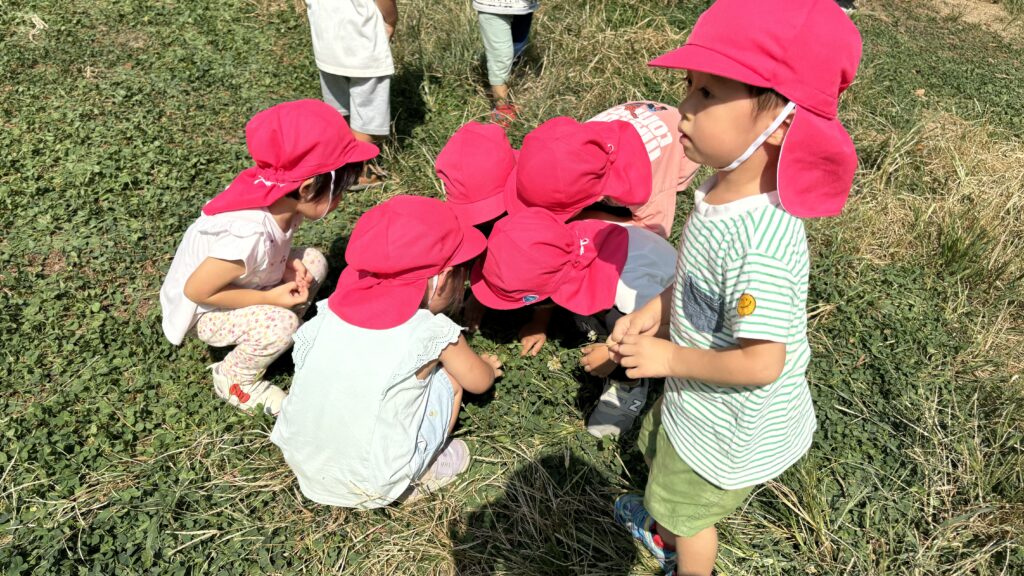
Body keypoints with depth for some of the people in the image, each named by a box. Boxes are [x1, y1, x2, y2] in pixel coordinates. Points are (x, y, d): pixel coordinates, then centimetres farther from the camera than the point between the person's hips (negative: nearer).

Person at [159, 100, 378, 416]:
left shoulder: (278, 197, -18)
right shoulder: (248, 236, -42)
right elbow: (196, 291, -29)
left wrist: (287, 264, -16)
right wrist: (271, 299, -25)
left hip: (237, 281, 8)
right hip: (202, 309, -7)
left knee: (314, 262, -6)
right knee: (280, 324, -29)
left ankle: (263, 335, 9)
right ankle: (233, 381, 0)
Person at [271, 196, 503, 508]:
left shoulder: (333, 309, -4)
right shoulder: (436, 333, -14)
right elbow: (480, 382, 3)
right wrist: (487, 365, 29)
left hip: (299, 461, 5)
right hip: (370, 489, -4)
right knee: (448, 376, 6)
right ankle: (417, 479, 13)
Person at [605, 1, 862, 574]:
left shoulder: (761, 247, -40)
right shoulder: (726, 189, -14)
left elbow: (760, 363, -32)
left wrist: (670, 359, -22)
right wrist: (655, 311, -6)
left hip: (731, 425, -8)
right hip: (699, 401, 8)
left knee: (690, 511, 20)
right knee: (660, 446, 34)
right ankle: (666, 526, 64)